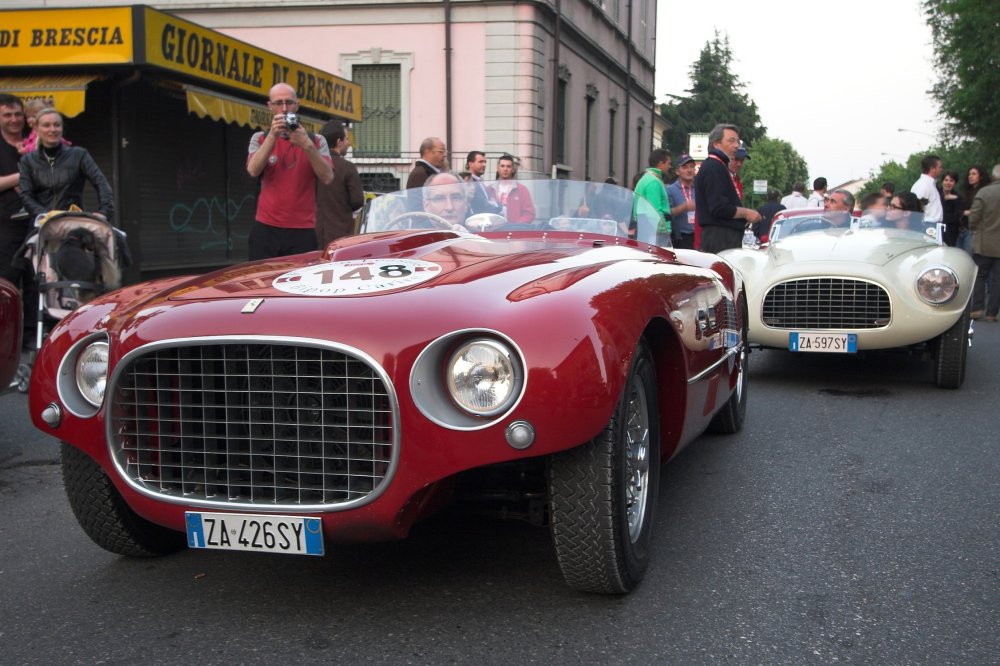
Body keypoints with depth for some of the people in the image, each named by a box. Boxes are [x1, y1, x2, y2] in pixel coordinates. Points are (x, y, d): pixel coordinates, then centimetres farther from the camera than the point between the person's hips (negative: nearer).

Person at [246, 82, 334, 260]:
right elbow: (253, 170, -9)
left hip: (303, 231, -1)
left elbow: (327, 178, -7)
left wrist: (307, 145, -18)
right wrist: (273, 135, -17)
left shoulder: (316, 141, 8)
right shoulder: (260, 138, 10)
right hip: (266, 229, 1)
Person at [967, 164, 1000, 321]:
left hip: (984, 244, -2)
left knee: (979, 275, 10)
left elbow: (973, 219, -11)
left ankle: (977, 308, 3)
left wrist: (976, 232, 8)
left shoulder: (983, 192, -12)